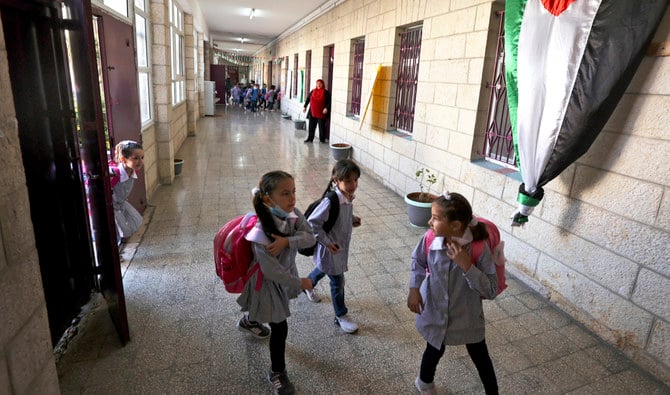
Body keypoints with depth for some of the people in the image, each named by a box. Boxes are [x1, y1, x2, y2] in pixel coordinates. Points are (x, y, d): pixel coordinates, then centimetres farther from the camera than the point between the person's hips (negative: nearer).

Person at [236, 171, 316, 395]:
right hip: (269, 281, -7)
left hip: (286, 273, 7)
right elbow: (272, 271, -31)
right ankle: (277, 373, 29)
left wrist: (287, 240, -40)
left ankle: (251, 321, 67)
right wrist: (300, 283, -20)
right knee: (279, 328, 4)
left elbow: (310, 238, -23)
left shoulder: (294, 214, -17)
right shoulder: (261, 231, -37)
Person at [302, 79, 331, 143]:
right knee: (311, 126, 5)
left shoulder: (326, 92, -3)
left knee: (321, 126, 2)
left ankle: (322, 139, 11)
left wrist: (326, 108, -21)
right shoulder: (313, 91, 10)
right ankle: (310, 138, 14)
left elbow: (329, 101, -7)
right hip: (312, 112, 4)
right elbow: (308, 99, 17)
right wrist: (305, 106, 14)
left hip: (321, 113, -4)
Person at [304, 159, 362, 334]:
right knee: (337, 282, 7)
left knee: (323, 269, 31)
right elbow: (312, 222, -29)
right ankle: (340, 316, 26)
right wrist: (326, 242, -26)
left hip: (342, 246, 8)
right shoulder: (331, 201, -33)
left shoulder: (348, 197, -7)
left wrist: (353, 219, -4)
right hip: (331, 249, -8)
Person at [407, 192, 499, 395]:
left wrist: (466, 266, -36)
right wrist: (414, 289, -8)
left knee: (480, 357, 19)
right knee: (435, 350, 25)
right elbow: (418, 262, 1)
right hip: (435, 312, 2)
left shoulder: (479, 248, -28)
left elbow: (491, 290, -24)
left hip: (467, 316, -2)